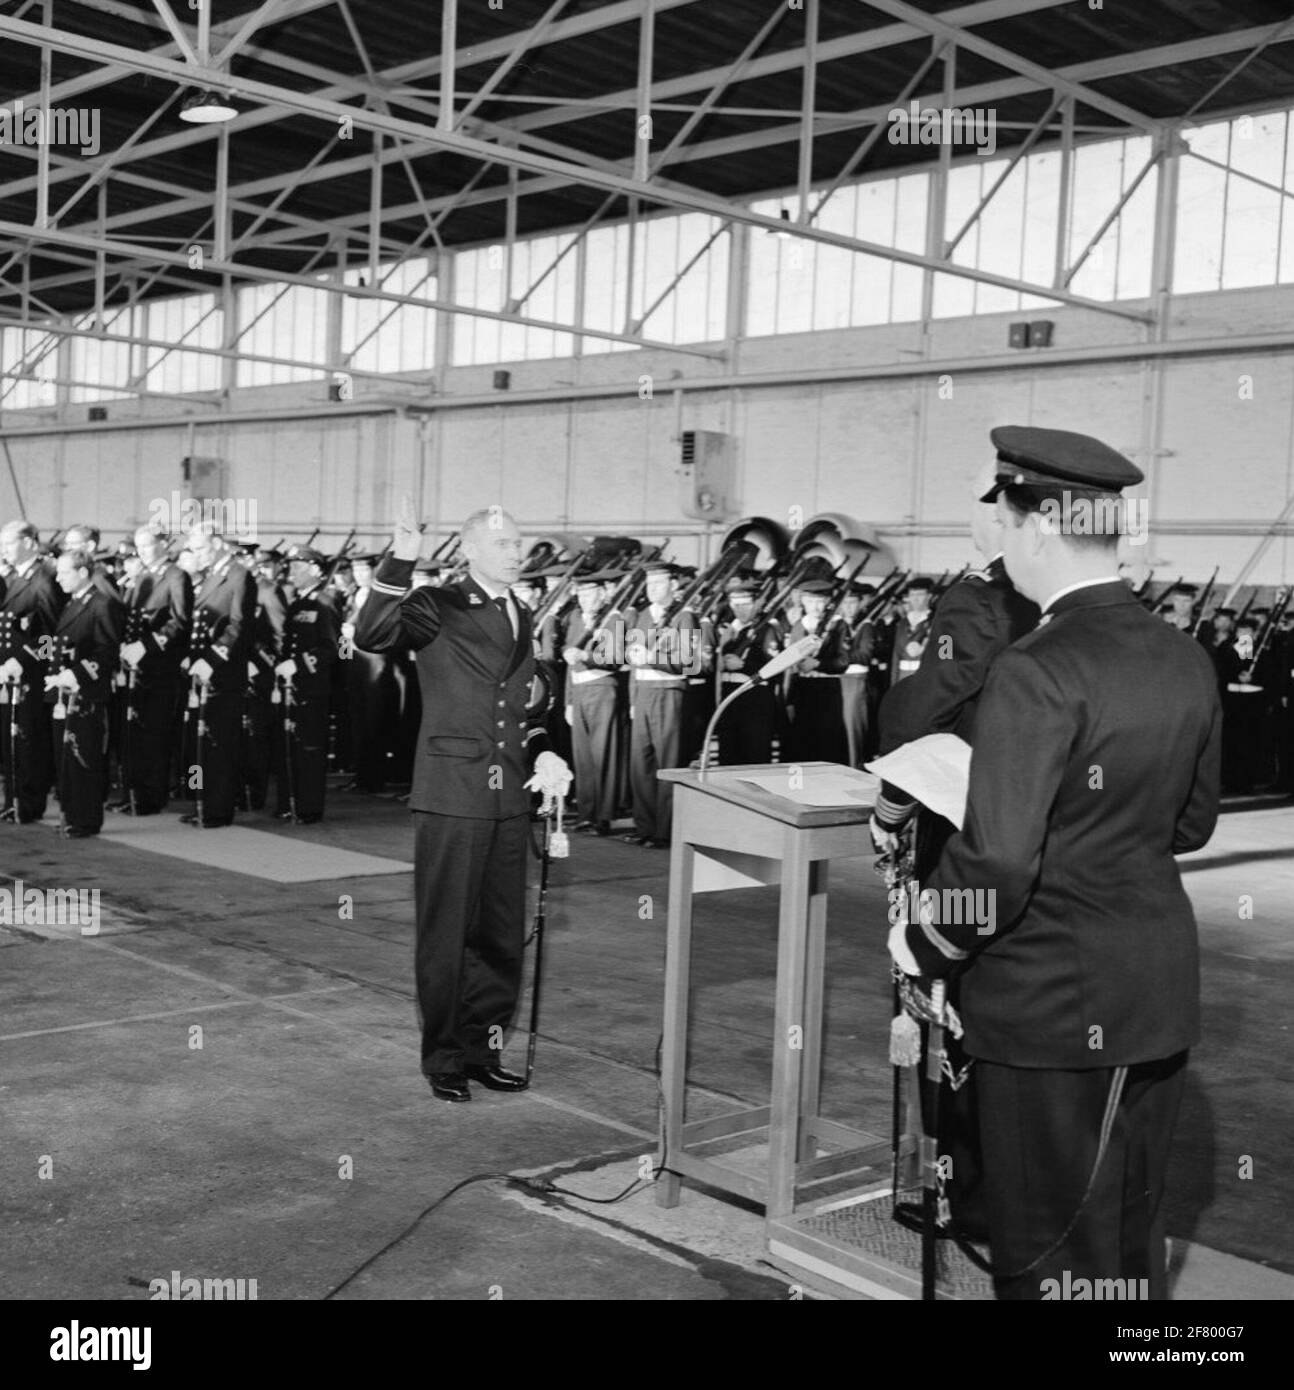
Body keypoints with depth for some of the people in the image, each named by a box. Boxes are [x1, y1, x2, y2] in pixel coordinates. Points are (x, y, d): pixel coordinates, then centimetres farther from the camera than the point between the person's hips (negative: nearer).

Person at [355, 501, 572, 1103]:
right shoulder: (438, 607, -5)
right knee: (446, 933, 3)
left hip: (509, 796, 6)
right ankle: (444, 1059, 14)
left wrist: (542, 753, 8)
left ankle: (482, 1048, 24)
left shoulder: (522, 618, 16)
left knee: (502, 934, 11)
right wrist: (398, 562, -31)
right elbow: (370, 635, -24)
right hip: (452, 794, -6)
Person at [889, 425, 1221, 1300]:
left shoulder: (1036, 673, -22)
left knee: (1050, 1257, 9)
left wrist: (925, 946, -7)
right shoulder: (1188, 660, 1)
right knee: (1133, 1241, 22)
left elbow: (999, 860, -24)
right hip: (1163, 995, 7)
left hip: (1055, 1006, -7)